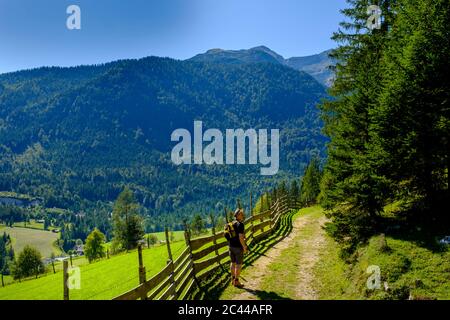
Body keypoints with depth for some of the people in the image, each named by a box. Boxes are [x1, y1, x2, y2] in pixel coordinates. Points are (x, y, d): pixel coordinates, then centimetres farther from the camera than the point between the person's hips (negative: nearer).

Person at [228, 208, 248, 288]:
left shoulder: (231, 224, 7)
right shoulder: (240, 224, -19)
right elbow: (240, 237, -24)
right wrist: (244, 247, -16)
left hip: (231, 246, 8)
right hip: (238, 247, -8)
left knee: (233, 263, 17)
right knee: (239, 264, 1)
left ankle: (233, 279, 26)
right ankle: (236, 281, 5)